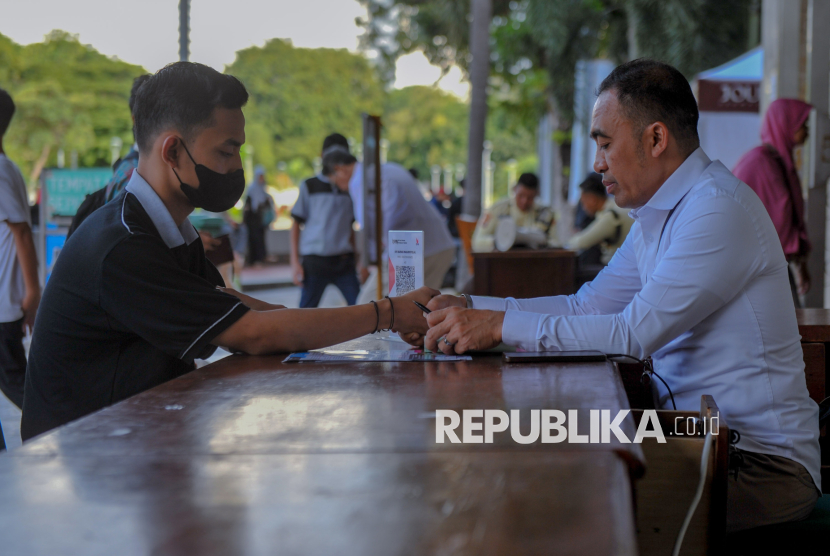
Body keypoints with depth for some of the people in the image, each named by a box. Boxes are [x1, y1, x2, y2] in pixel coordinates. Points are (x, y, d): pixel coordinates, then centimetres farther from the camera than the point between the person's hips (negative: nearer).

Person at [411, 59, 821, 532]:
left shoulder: (719, 209, -18)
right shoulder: (656, 217, 14)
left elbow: (635, 333, -25)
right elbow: (585, 306, 13)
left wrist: (503, 326, -23)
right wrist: (469, 310, 4)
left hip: (760, 460, -8)